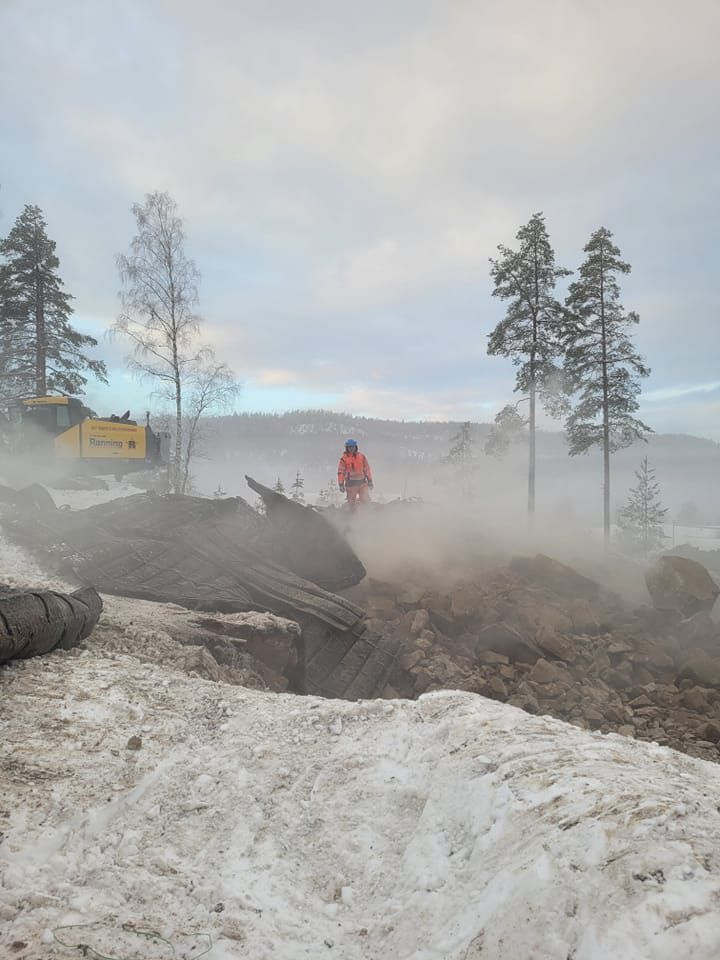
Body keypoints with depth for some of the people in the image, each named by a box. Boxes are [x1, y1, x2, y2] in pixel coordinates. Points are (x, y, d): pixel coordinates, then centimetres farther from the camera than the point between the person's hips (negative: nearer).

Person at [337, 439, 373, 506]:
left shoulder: (362, 456, 5)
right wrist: (341, 485, -4)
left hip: (362, 483, 2)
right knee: (351, 503, 5)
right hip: (350, 484, -2)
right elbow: (341, 472, -1)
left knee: (366, 500, -10)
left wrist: (370, 481, 7)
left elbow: (367, 469, 9)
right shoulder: (344, 459, -2)